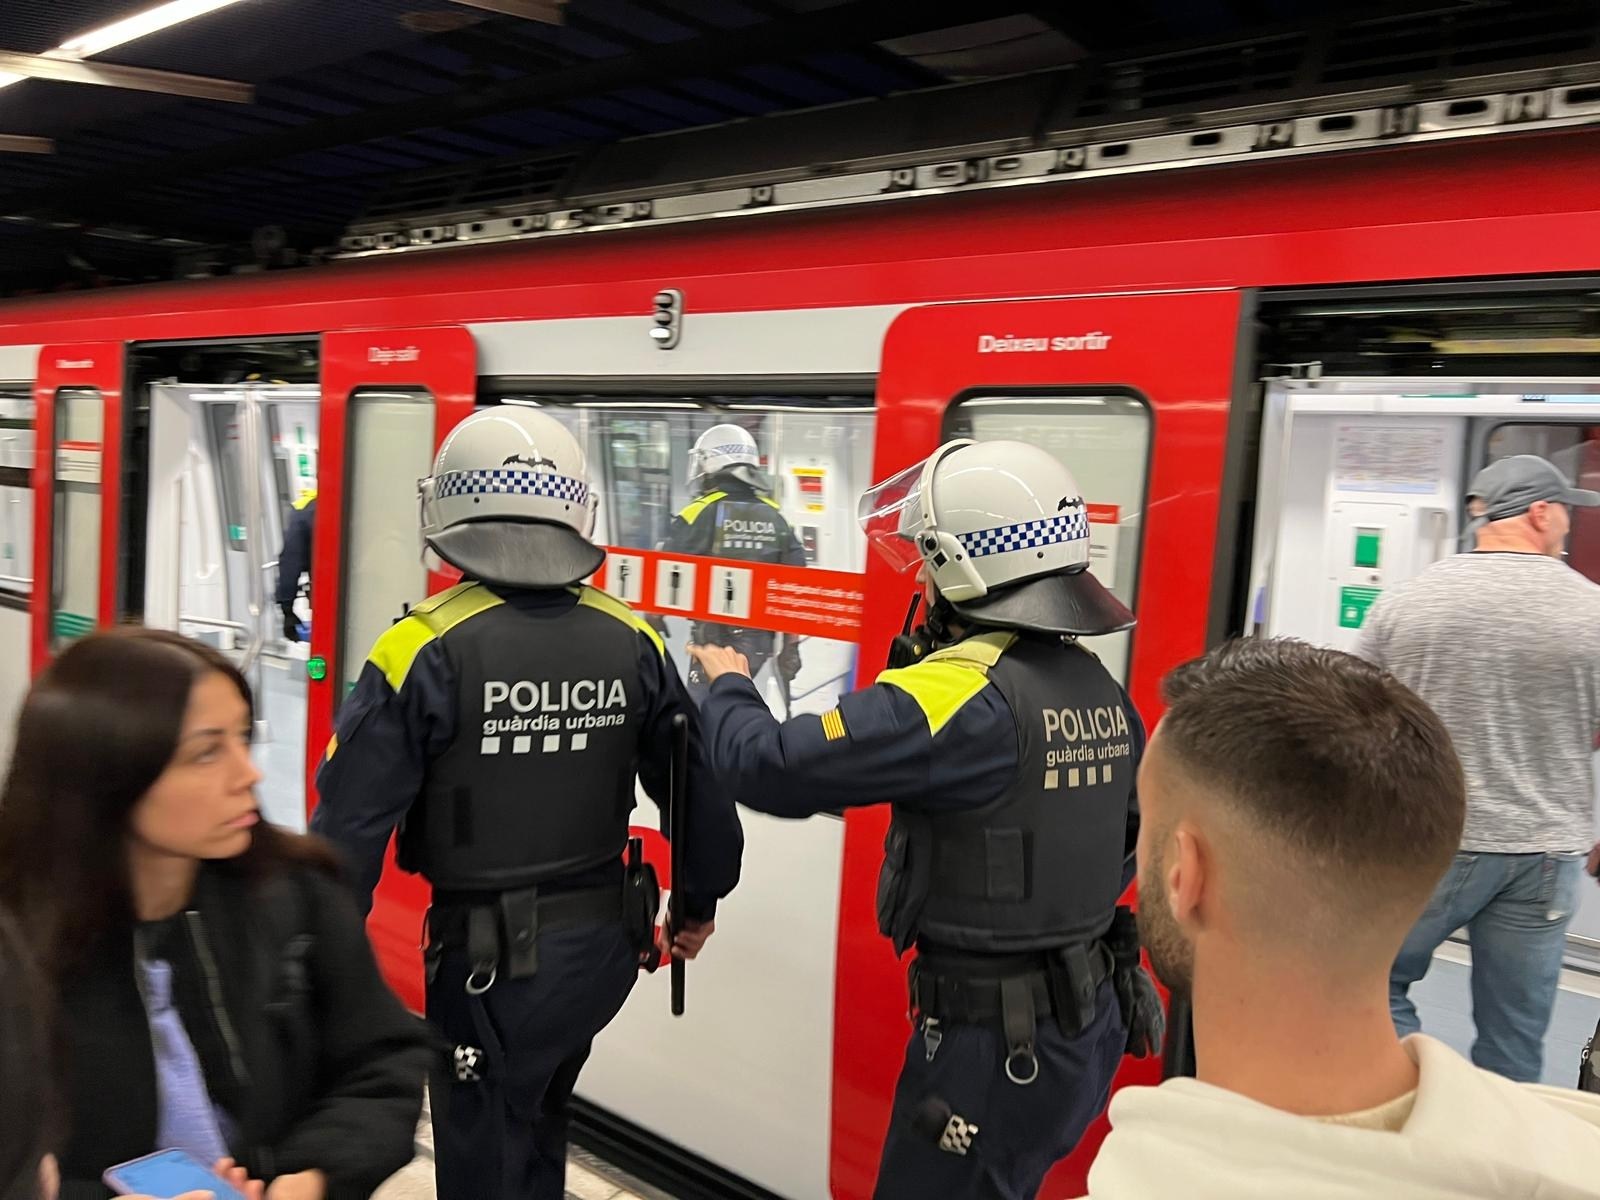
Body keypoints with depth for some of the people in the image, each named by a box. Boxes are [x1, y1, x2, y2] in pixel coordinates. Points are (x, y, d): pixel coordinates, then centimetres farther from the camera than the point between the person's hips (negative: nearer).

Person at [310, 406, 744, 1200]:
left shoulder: (425, 651, -18)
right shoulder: (632, 641, -4)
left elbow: (352, 824, -16)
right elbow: (700, 787, 2)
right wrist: (698, 904, 19)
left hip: (488, 959, -4)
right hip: (605, 946, 5)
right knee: (538, 1125, 28)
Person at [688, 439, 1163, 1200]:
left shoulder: (963, 693, -24)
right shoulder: (1101, 691, 3)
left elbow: (772, 768, -22)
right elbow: (1124, 840, 13)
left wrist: (728, 686, -2)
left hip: (997, 1039, -8)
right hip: (1091, 1018, 8)